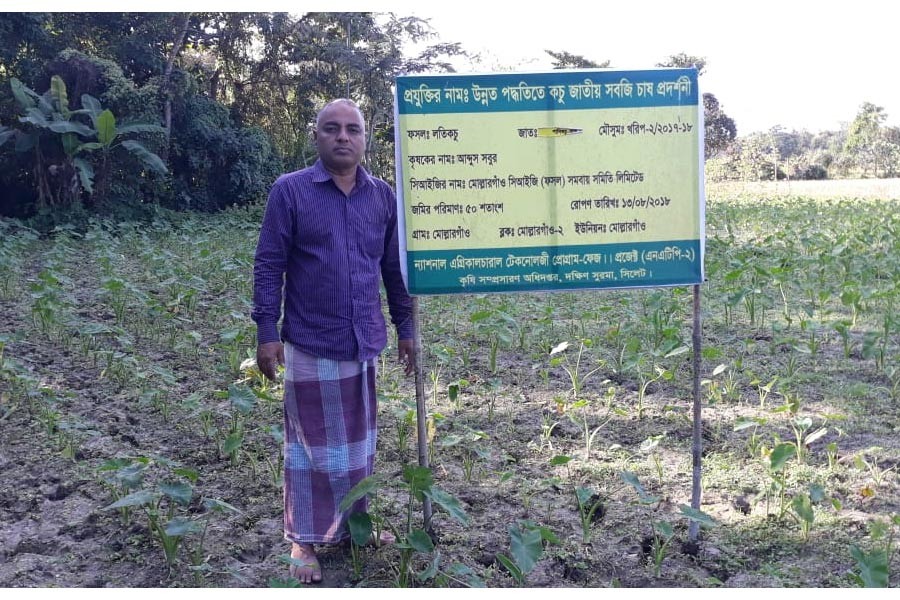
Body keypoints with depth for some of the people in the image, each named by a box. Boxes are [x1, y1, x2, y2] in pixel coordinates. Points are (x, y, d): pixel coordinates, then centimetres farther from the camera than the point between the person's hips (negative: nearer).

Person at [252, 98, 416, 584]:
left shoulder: (383, 196, 4)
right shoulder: (290, 190, -7)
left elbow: (394, 268, 10)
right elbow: (269, 265, -6)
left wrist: (405, 329, 11)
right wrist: (267, 332, -11)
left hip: (365, 343, 4)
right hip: (310, 345, -4)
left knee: (359, 443, 17)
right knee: (311, 446, 8)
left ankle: (353, 525, 36)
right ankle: (303, 541, 24)